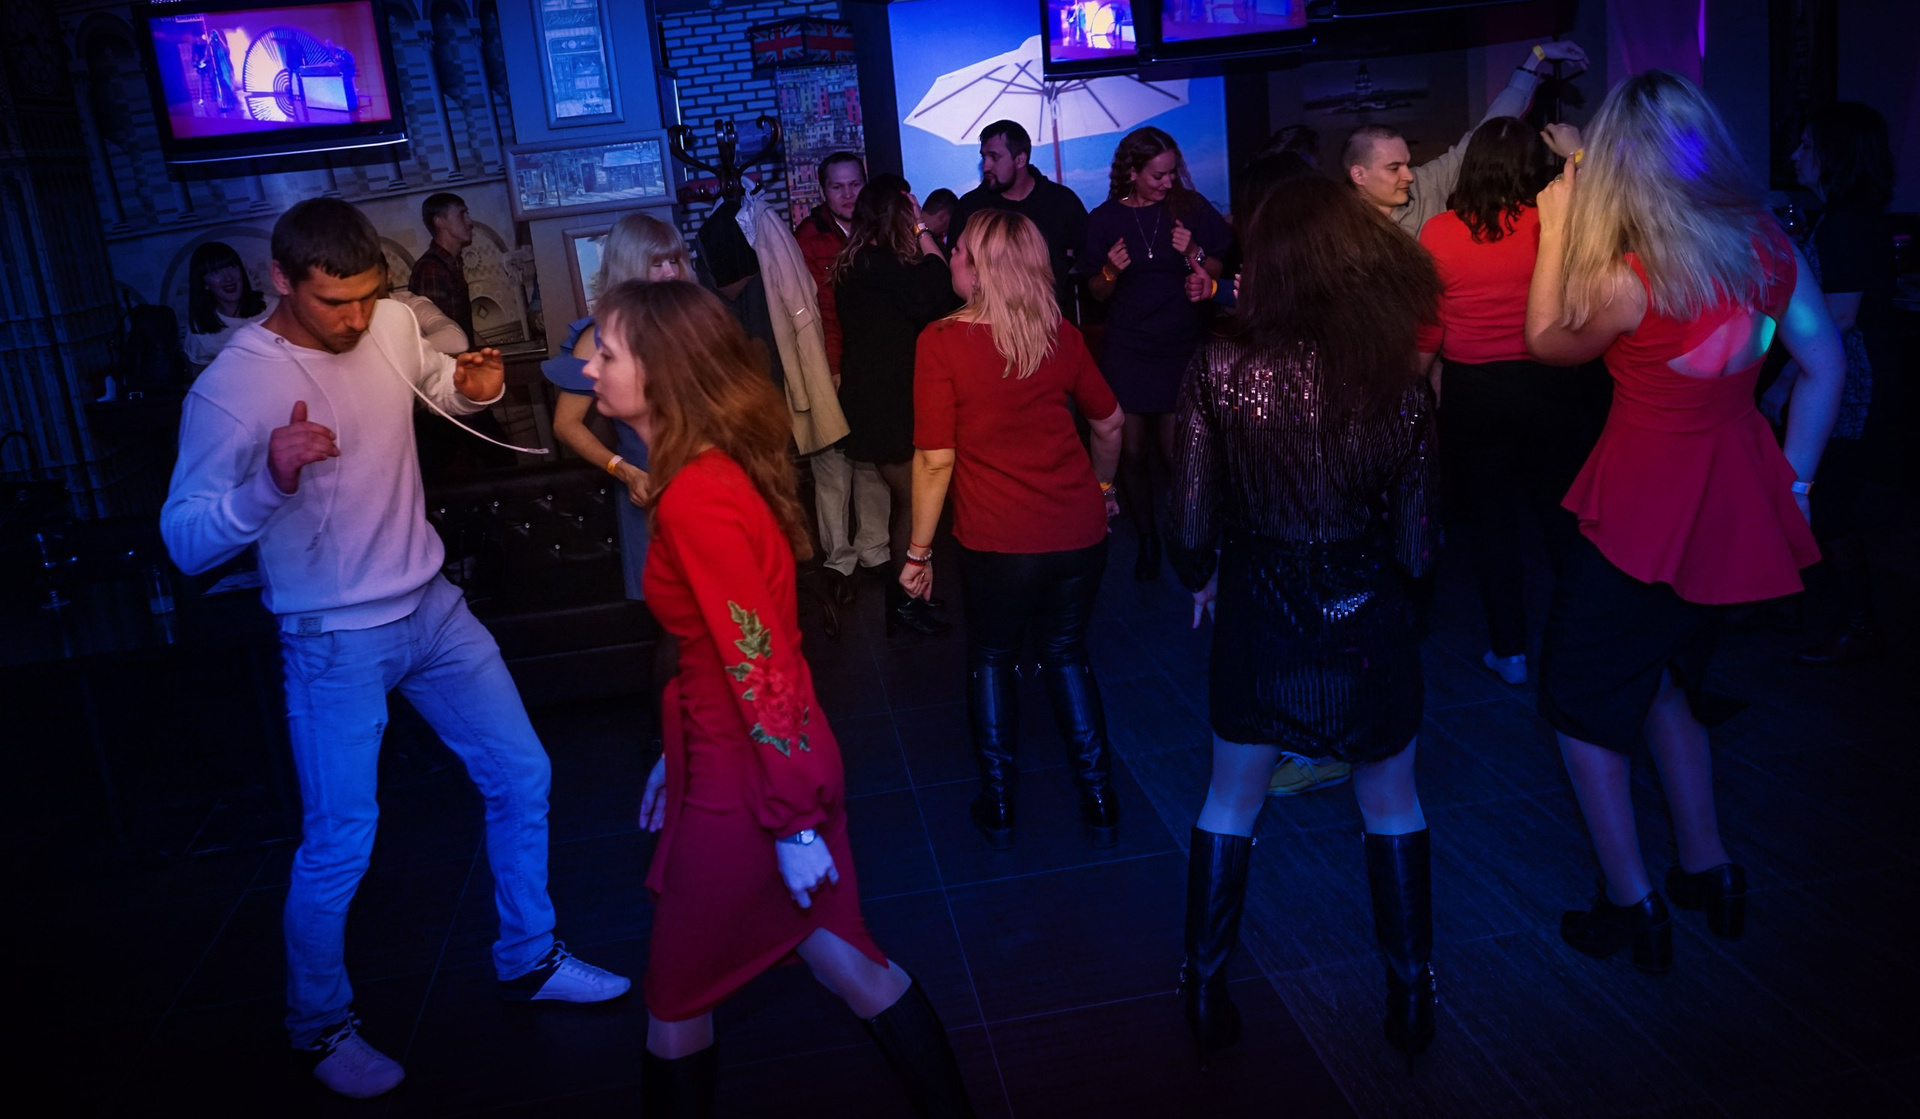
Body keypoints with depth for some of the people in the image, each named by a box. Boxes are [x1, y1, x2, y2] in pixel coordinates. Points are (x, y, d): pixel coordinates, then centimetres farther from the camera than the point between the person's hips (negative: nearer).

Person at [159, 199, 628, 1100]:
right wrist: (270, 480, -41)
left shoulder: (395, 323, -4)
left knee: (521, 777, 11)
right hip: (333, 642, -6)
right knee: (338, 847, 2)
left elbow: (441, 387, 18)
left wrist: (476, 388, -8)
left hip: (431, 608, 6)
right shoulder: (232, 386, -20)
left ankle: (528, 960, 33)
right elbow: (185, 541, -21)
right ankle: (319, 1027, 29)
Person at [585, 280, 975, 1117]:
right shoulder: (717, 471, 5)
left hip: (744, 785, -9)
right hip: (776, 760, 9)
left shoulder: (696, 499, -24)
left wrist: (791, 824, -19)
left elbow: (758, 668, -24)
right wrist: (676, 753, 20)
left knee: (677, 1000, 14)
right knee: (844, 959, 21)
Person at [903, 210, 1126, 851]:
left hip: (997, 539, -3)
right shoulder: (1060, 334, 2)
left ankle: (997, 806, 25)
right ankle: (1099, 804, 26)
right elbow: (1109, 422, 13)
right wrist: (1102, 487, 30)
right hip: (1079, 529, 4)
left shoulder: (942, 341, -12)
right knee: (1066, 655, 21)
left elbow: (936, 459, -15)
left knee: (991, 660, 18)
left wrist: (919, 550, -6)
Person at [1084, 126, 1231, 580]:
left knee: (1175, 451, -5)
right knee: (1132, 451, 3)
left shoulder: (1190, 207, -1)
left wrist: (1194, 254, -15)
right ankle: (1146, 538, 21)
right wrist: (1110, 272, -15)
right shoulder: (1105, 219, 0)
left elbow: (1217, 272, 4)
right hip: (1127, 350, 1)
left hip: (1182, 349, -1)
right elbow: (1096, 294, 6)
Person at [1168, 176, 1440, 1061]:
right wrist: (1384, 569, 13)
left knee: (1231, 800, 20)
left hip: (1258, 620, 0)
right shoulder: (1398, 379, -13)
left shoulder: (1220, 369, -15)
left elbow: (1191, 523, -12)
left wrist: (1200, 576, 9)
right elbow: (1416, 542, -9)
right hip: (1369, 623, 0)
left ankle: (1205, 992, 30)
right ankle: (1410, 998, 33)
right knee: (1391, 803, 22)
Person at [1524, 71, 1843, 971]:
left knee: (1582, 705, 10)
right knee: (1661, 684, 25)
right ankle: (1707, 872, 33)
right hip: (1735, 509, 7)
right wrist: (1790, 478, 13)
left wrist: (1554, 228, 3)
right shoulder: (1767, 245, -2)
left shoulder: (1629, 280, -21)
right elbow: (1825, 363, 6)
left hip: (1643, 515, -7)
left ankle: (1631, 908, 16)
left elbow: (1546, 343, -2)